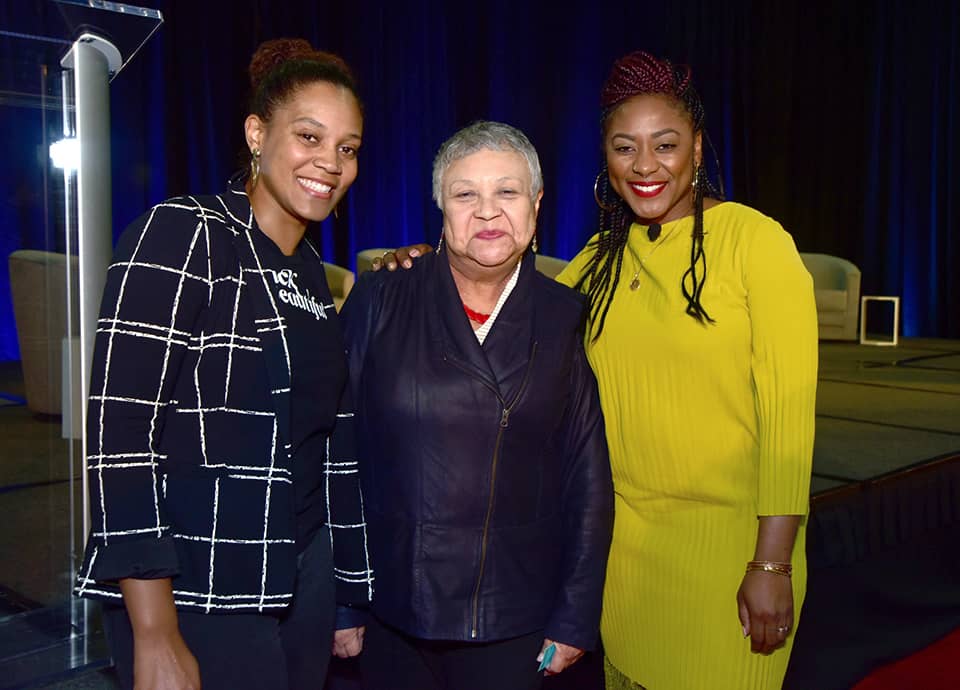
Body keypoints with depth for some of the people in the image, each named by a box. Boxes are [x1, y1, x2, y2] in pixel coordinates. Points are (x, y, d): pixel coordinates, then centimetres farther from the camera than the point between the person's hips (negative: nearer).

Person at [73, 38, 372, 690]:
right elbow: (121, 428, -18)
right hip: (195, 595, -7)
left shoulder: (312, 271, 11)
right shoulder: (182, 234, -11)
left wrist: (348, 596, 16)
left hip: (303, 581, 7)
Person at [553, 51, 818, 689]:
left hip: (728, 541, -5)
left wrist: (772, 566, -15)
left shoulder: (754, 239, -12)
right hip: (622, 539, 5)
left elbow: (789, 411, -13)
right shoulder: (602, 256, 4)